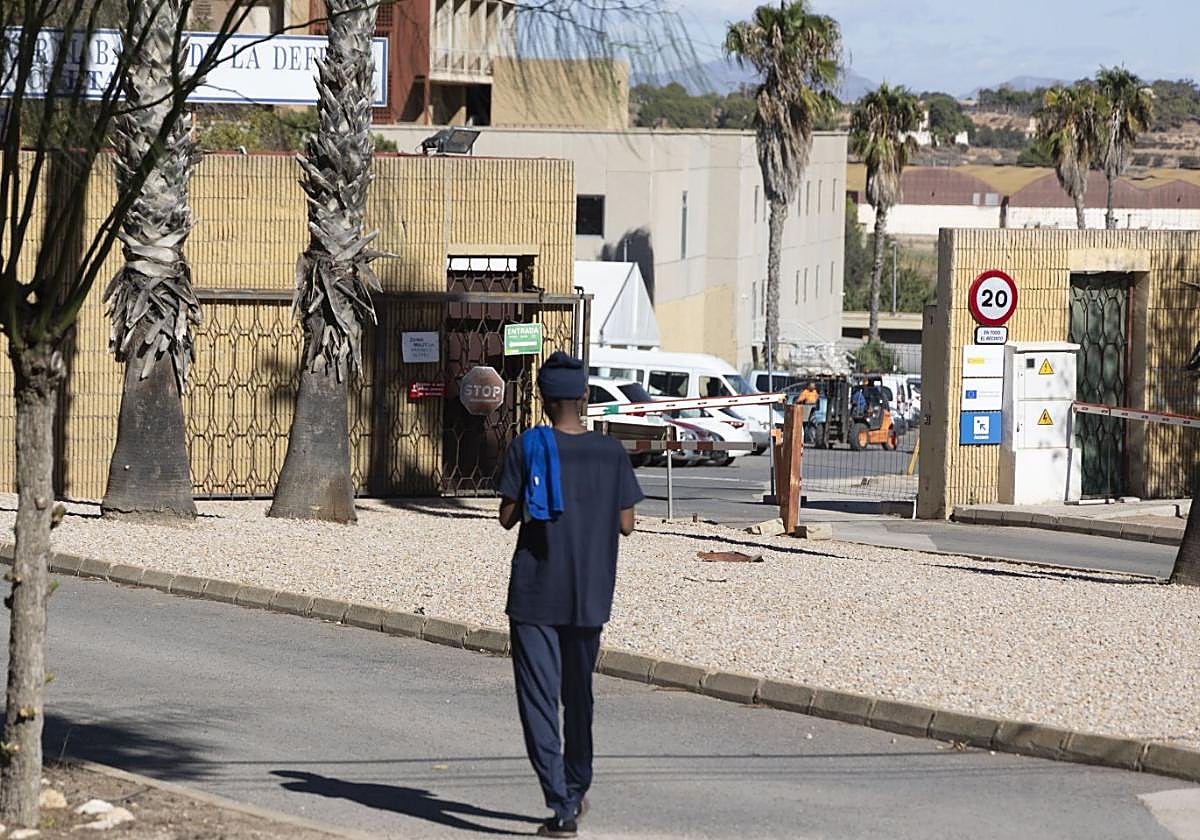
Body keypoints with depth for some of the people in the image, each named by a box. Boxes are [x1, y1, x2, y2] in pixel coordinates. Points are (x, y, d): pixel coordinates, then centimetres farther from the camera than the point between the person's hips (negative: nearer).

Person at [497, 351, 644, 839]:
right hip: (589, 597, 3)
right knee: (578, 694, 20)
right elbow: (625, 524, 1)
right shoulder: (611, 454, -1)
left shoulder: (527, 448, -7)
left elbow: (507, 517, -5)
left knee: (538, 698, -4)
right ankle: (577, 790, 34)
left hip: (535, 596, -3)